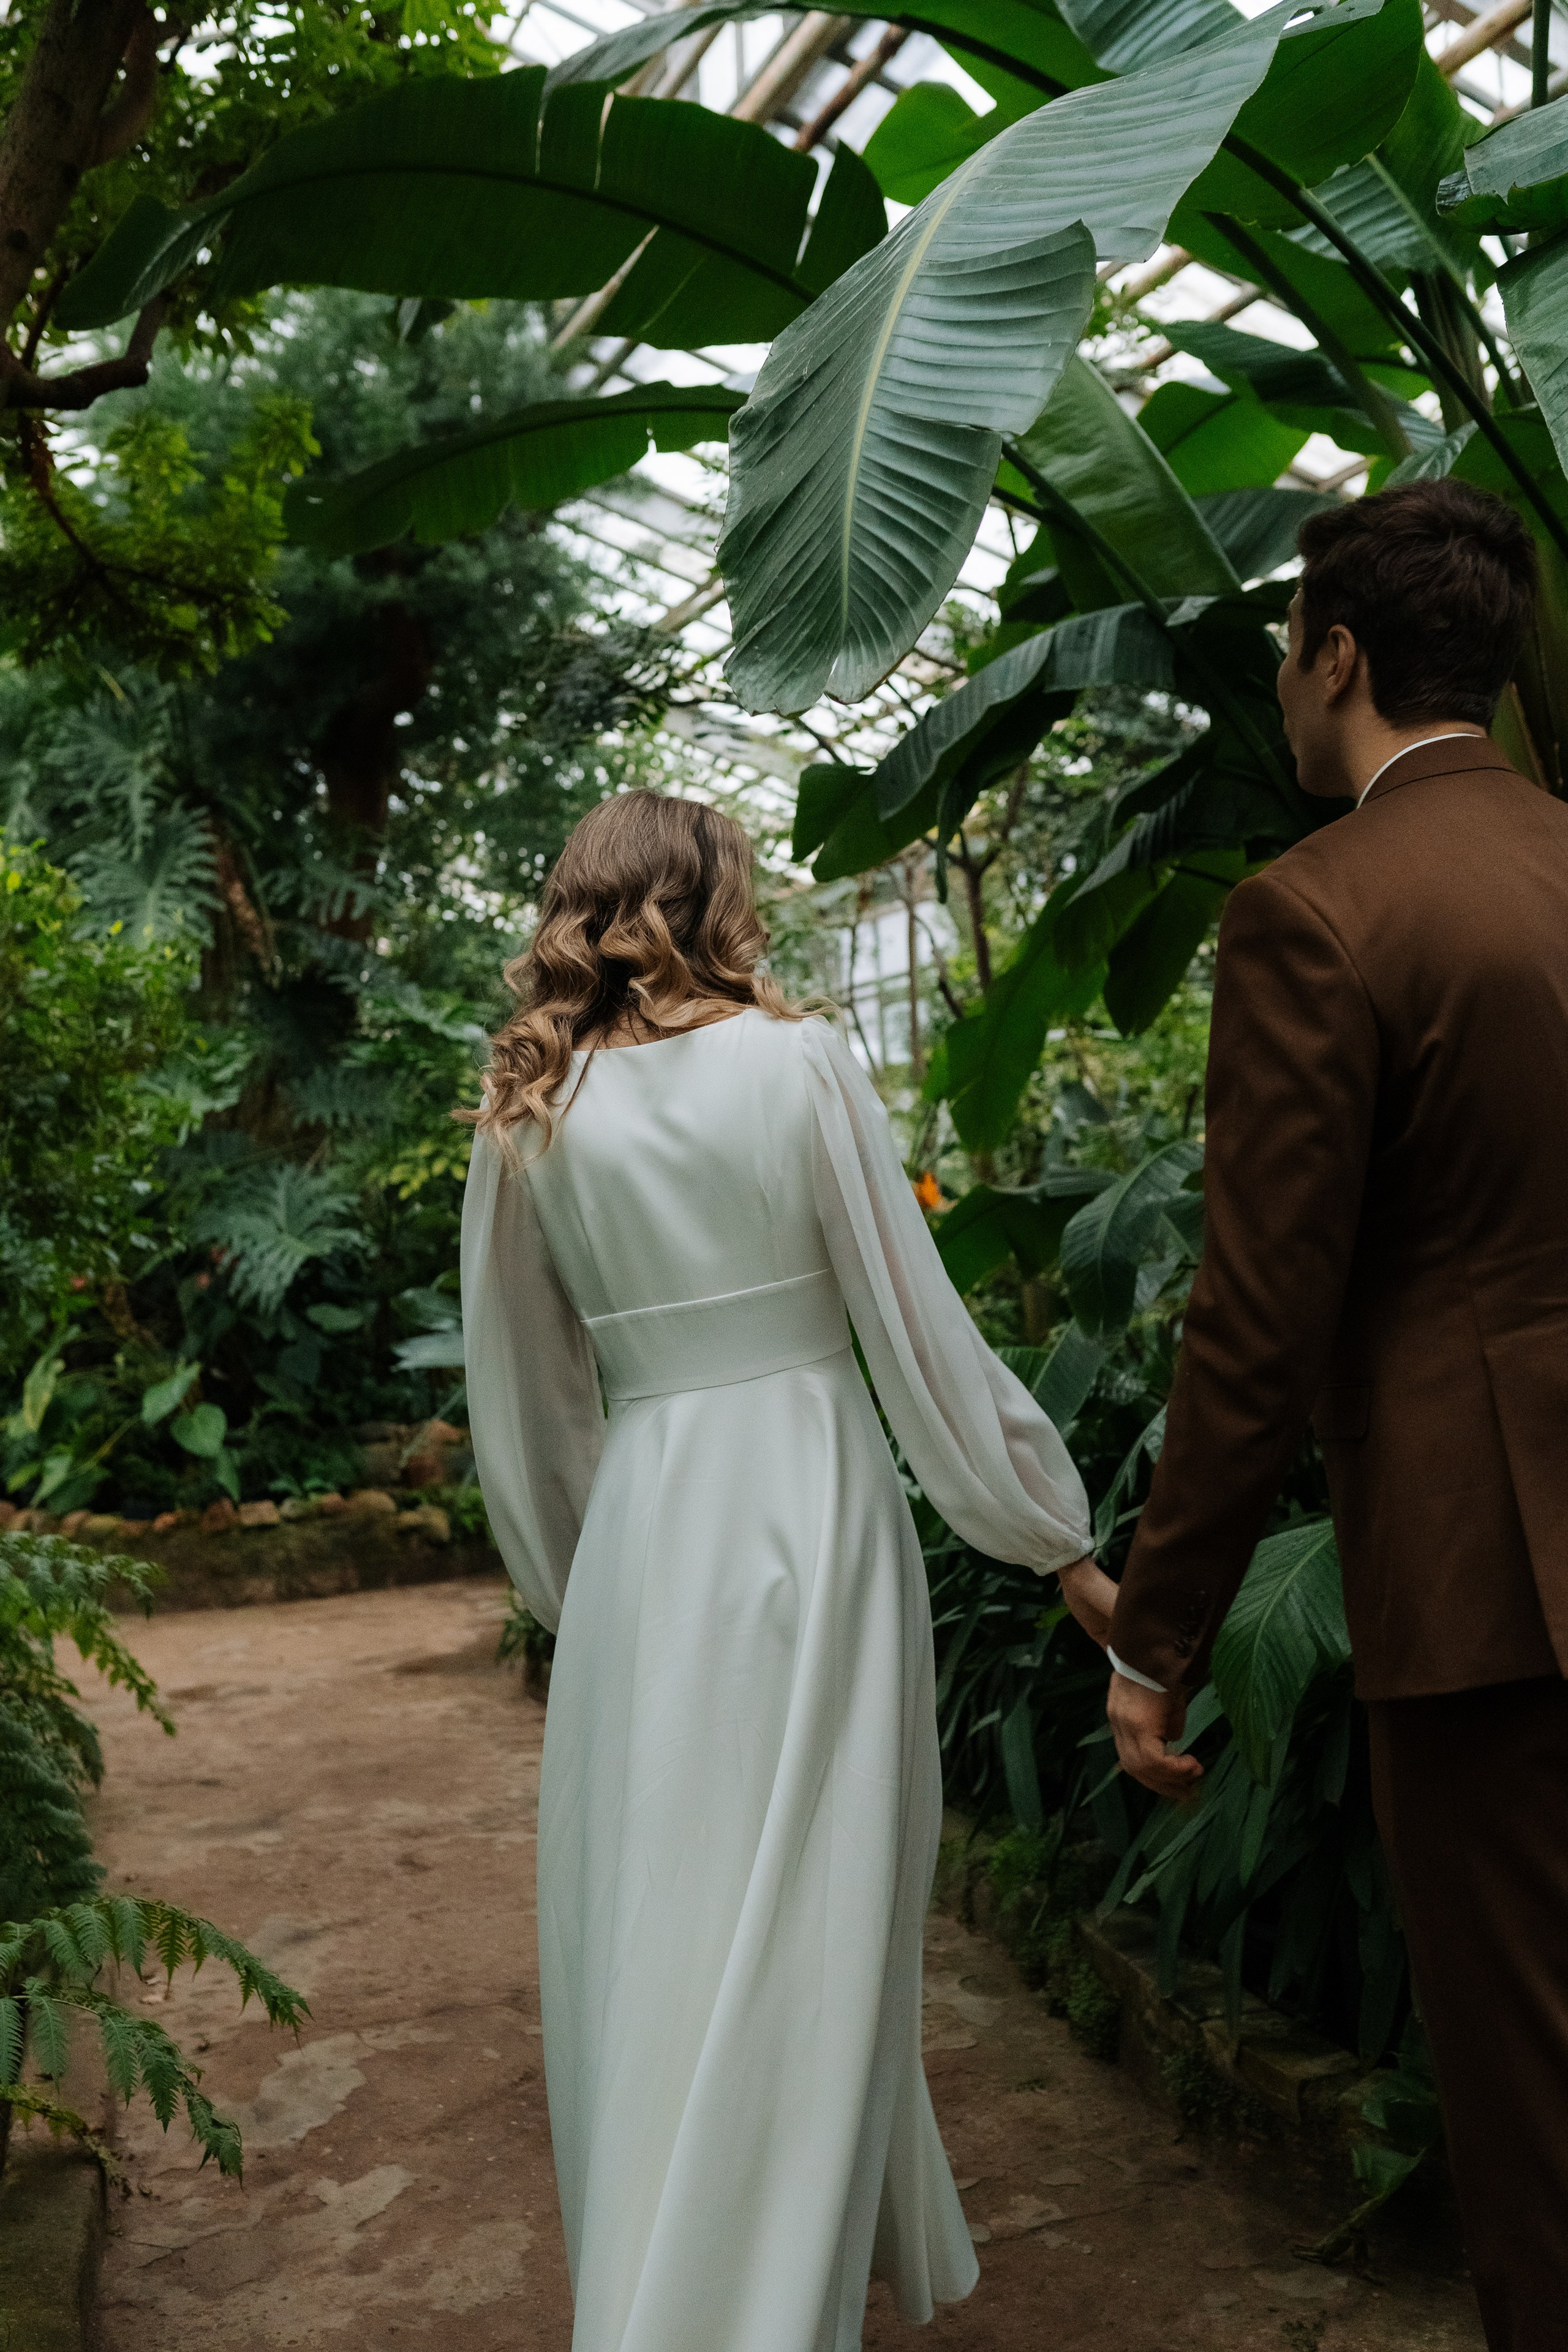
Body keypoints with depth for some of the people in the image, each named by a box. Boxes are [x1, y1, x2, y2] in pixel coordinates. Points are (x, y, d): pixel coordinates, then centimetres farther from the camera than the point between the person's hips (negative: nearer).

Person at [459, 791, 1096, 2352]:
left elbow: (524, 1404, 10)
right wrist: (1053, 1531, 4)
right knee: (790, 1941, 5)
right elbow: (921, 1338, -6)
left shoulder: (527, 1115, 4)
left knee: (654, 1935, 18)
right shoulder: (794, 1063, -7)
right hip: (811, 1510, -4)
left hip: (641, 1536, 5)